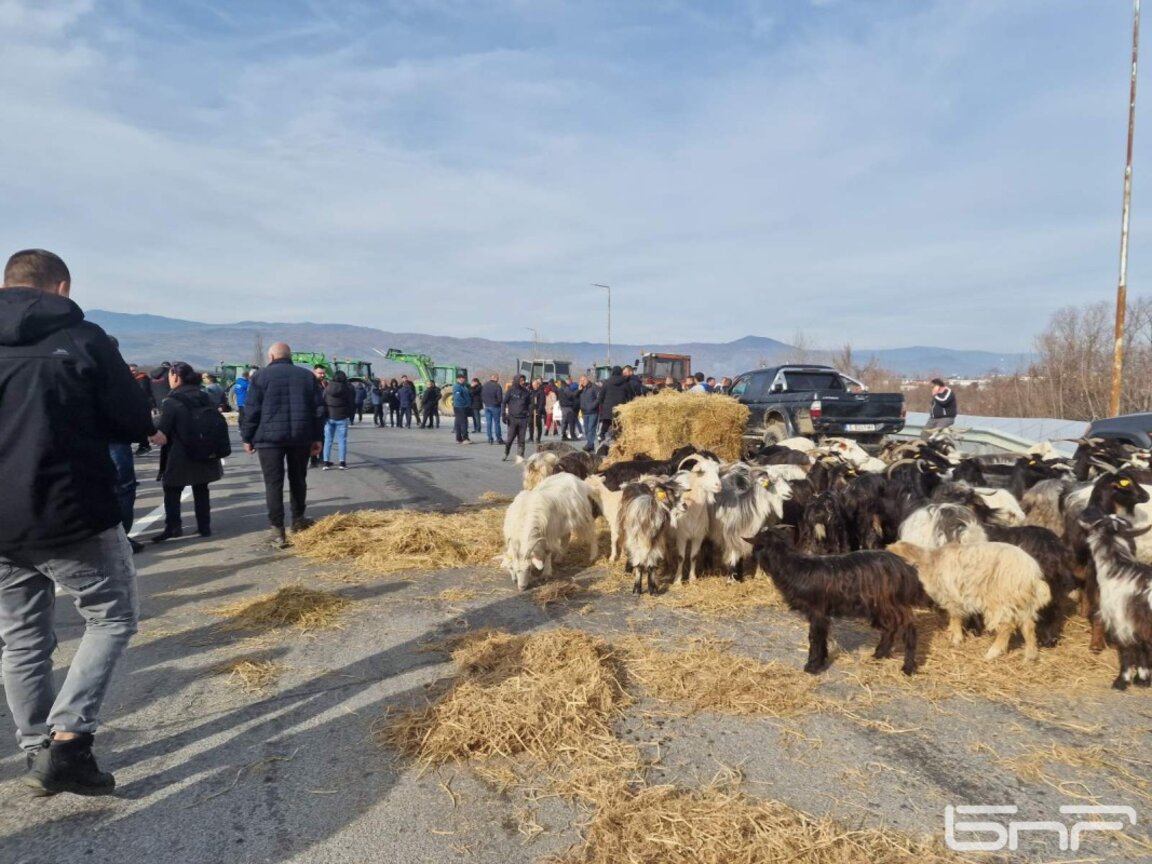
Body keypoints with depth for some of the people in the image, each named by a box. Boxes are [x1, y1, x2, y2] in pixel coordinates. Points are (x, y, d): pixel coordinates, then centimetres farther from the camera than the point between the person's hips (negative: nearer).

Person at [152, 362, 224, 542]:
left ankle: (173, 526, 1)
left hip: (180, 456, -5)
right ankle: (204, 526, 15)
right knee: (201, 490, 14)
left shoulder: (171, 402, -13)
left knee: (172, 491, 8)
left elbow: (161, 431, -12)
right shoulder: (205, 397, 5)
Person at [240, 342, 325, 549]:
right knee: (298, 479, 18)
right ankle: (298, 519, 28)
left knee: (274, 483, -1)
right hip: (301, 436, 3)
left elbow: (252, 409, -3)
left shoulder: (263, 375, 1)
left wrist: (247, 437, 5)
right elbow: (318, 409, 9)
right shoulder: (308, 376, 11)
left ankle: (278, 530, -4)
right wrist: (317, 437, 12)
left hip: (270, 437, -3)